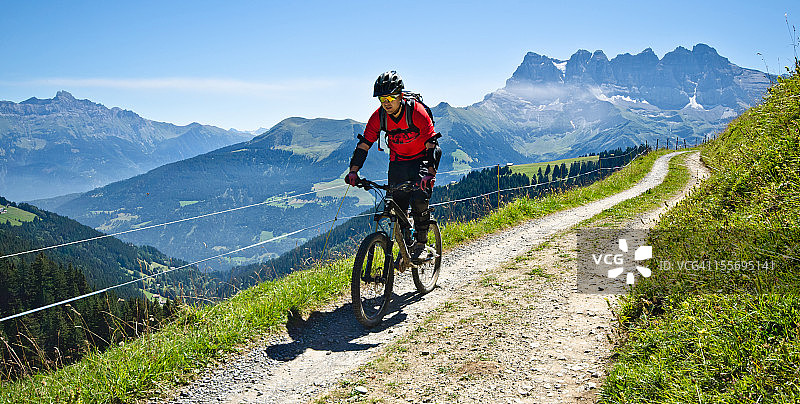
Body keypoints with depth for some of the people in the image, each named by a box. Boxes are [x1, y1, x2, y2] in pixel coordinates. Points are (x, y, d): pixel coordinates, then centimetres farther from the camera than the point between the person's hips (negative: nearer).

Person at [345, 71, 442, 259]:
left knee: (419, 200, -24)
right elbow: (364, 144, -9)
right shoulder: (379, 116, -13)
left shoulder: (417, 111, -24)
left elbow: (432, 144, -28)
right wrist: (353, 171, -21)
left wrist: (430, 173, -41)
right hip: (397, 163, 4)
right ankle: (406, 245, 18)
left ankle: (421, 244, -4)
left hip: (421, 160, -4)